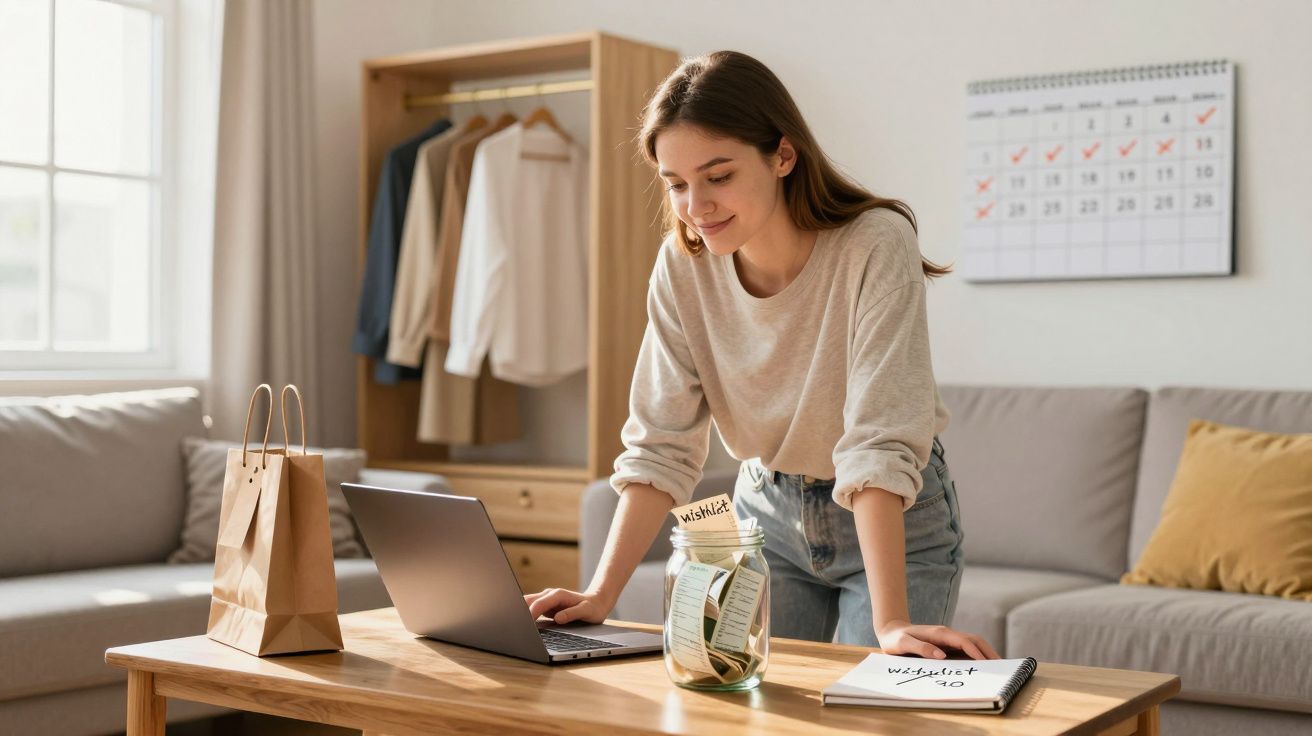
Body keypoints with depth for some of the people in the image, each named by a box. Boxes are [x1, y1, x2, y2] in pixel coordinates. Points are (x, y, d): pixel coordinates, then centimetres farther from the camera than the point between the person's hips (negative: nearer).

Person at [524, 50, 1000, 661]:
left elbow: (879, 444, -32)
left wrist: (890, 622, -38)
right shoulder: (682, 265, -13)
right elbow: (661, 445, -13)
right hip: (768, 514, 4)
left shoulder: (875, 246, -26)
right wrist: (601, 595, -22)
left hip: (897, 521, -3)